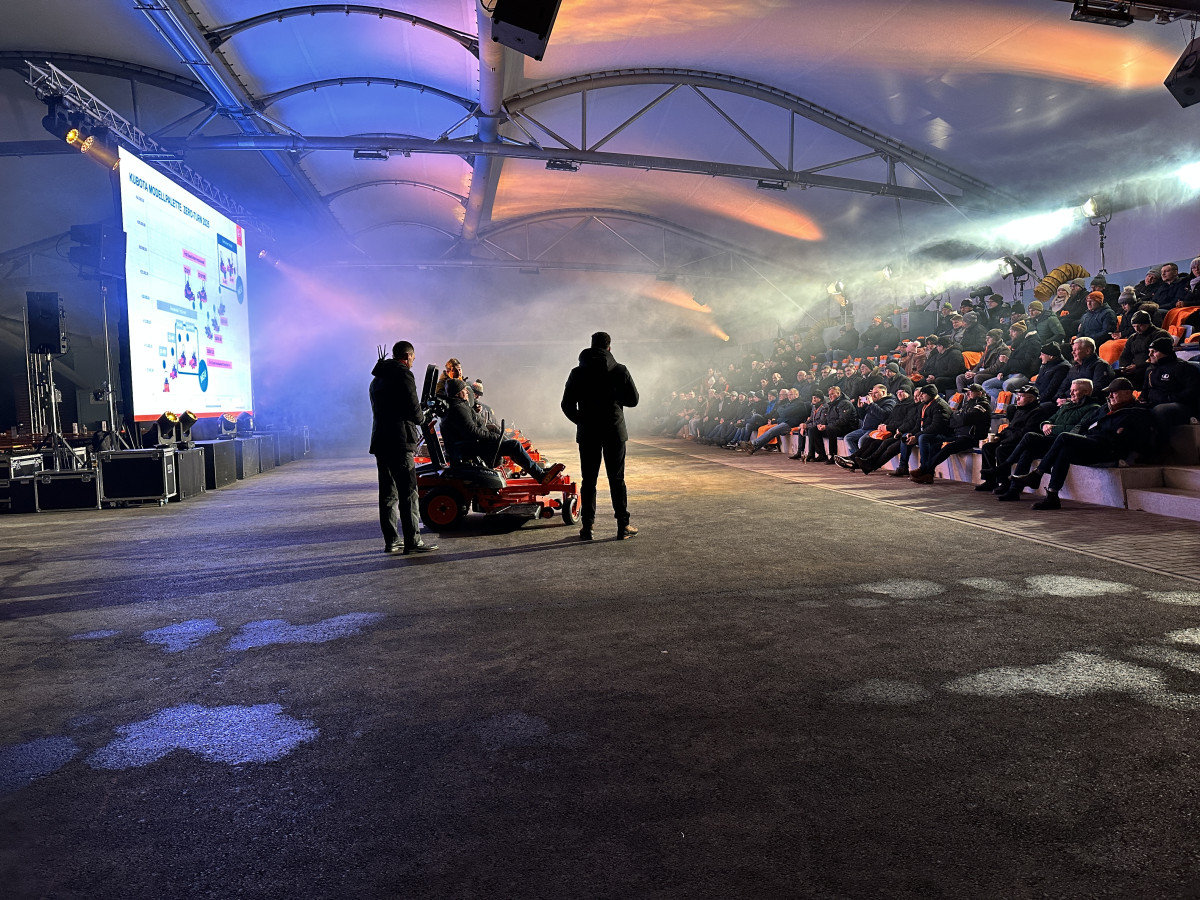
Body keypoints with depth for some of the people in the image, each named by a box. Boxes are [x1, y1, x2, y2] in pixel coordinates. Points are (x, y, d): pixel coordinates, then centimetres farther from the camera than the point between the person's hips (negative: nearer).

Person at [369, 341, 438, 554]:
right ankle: (412, 541, -6)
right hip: (398, 442, -9)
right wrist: (421, 419, 7)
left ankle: (390, 541, 14)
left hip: (380, 441, 9)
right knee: (408, 492, -6)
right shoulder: (403, 373, -7)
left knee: (388, 493, 11)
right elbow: (412, 407, -15)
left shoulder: (377, 378, 21)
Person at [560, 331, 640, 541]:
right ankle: (623, 526, 7)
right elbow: (633, 399, 0)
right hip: (614, 433, -1)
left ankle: (587, 527, 6)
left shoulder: (578, 373, 0)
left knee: (588, 481, 7)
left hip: (587, 434, 1)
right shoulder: (619, 371, -4)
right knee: (617, 480, 5)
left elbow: (567, 405, 0)